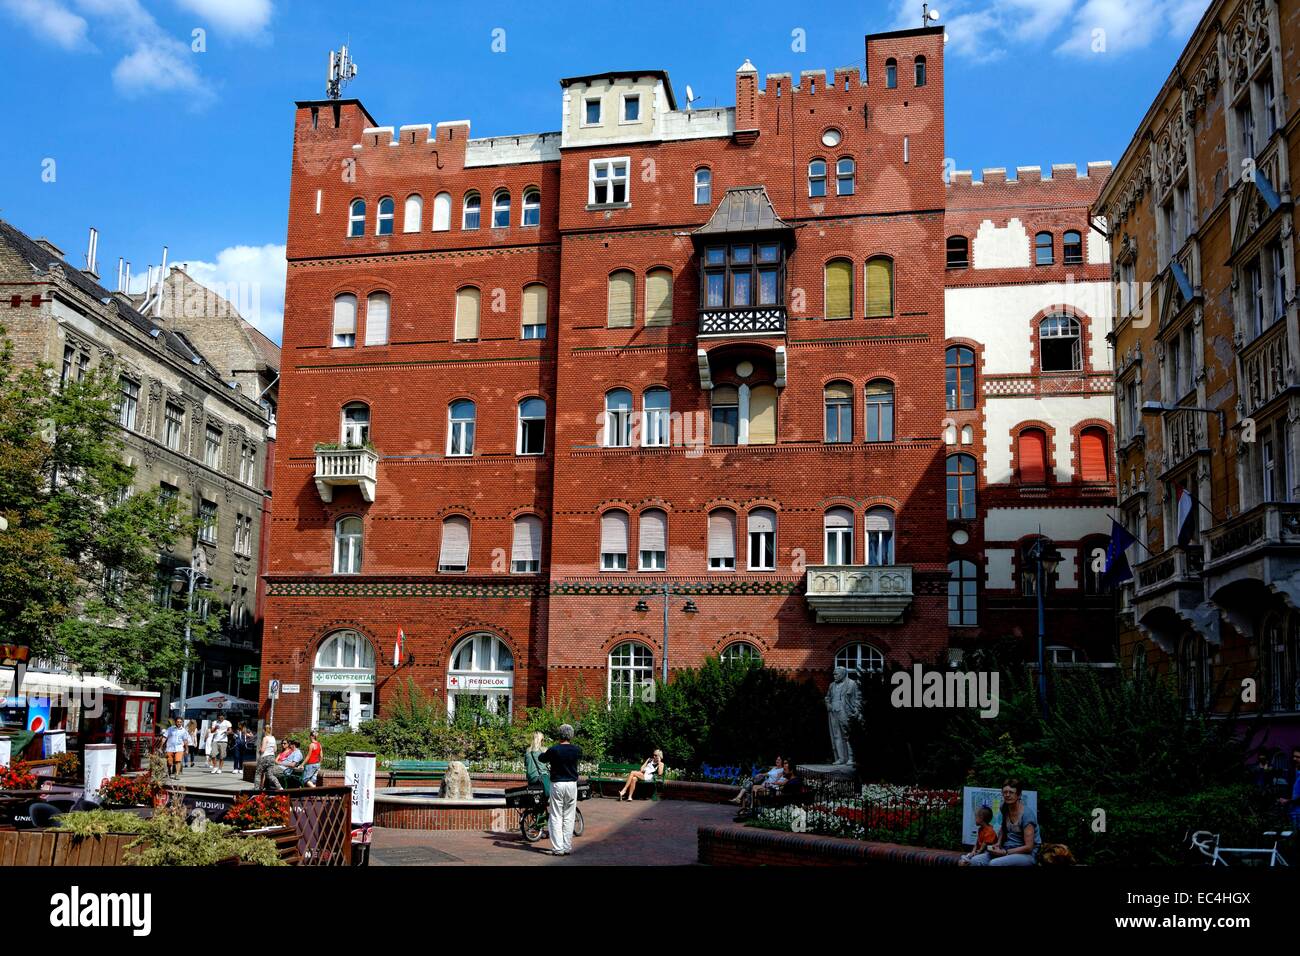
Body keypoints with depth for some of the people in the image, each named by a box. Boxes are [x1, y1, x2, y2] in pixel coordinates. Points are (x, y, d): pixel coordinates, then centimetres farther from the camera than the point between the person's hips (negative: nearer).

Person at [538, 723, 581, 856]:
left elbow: (541, 759, 10)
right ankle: (567, 847, 10)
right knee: (568, 817, 9)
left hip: (557, 784, -2)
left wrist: (545, 751, 32)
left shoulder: (553, 750, -10)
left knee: (556, 817, 2)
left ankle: (558, 849, -1)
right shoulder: (576, 750, -1)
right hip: (572, 784, 3)